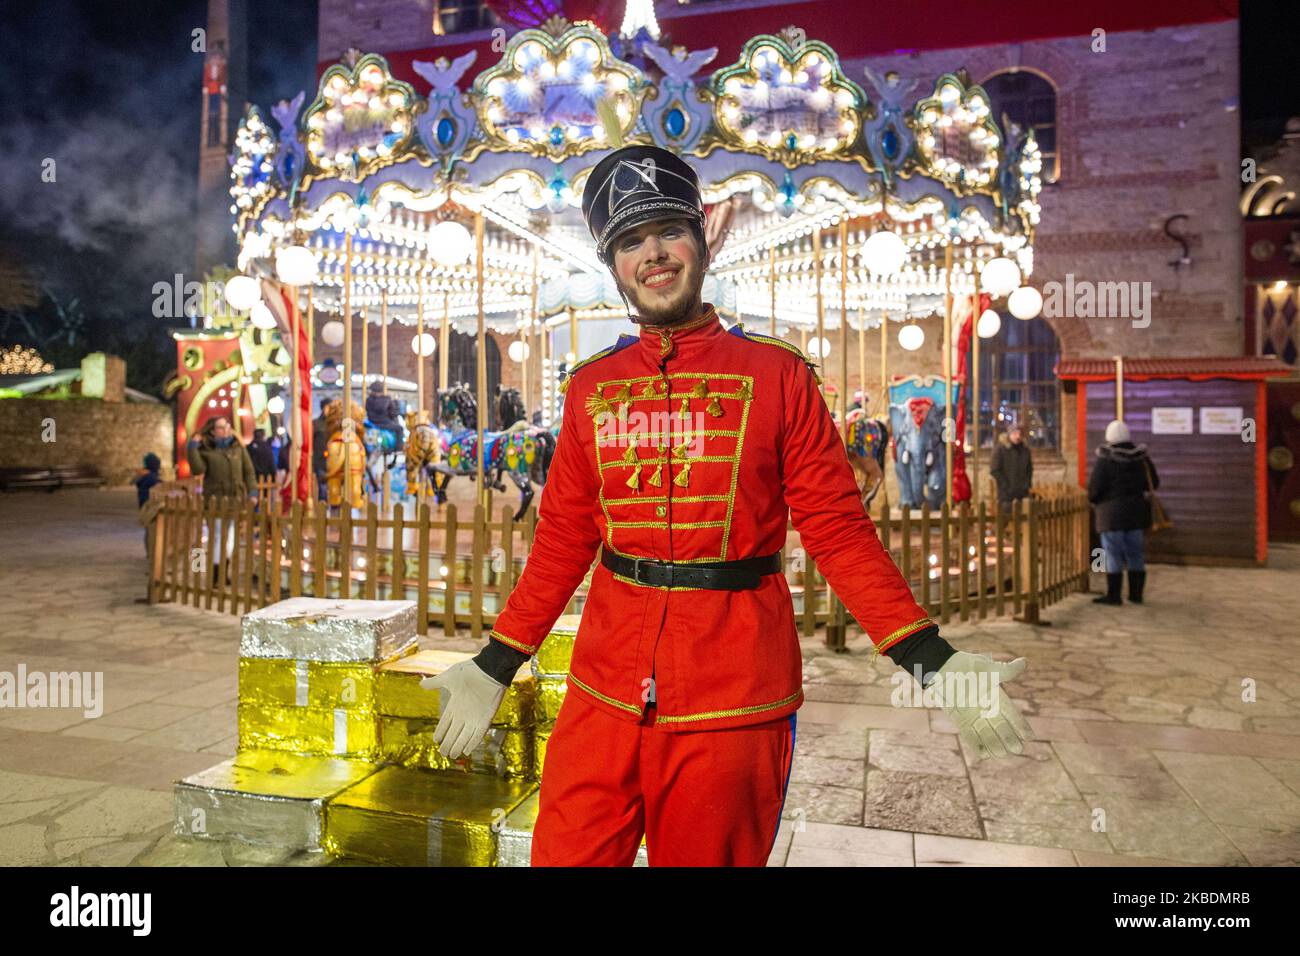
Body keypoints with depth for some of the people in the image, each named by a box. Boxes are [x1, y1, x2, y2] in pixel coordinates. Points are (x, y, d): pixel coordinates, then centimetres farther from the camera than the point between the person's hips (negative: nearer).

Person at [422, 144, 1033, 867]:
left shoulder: (778, 374, -2)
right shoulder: (592, 386, 7)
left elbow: (838, 528, -3)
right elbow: (565, 538, 10)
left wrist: (933, 661, -11)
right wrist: (495, 667, 10)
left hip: (734, 696, -2)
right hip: (604, 690, 3)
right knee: (564, 854, 9)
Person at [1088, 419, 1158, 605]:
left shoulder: (1104, 459, -13)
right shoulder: (1142, 457, 4)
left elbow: (1094, 487, -16)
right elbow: (1153, 483, 13)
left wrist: (1094, 500, 5)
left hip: (1112, 512, -5)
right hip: (1137, 510, 5)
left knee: (1113, 554, 0)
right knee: (1136, 554, 12)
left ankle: (1113, 595, 2)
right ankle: (1136, 594, 17)